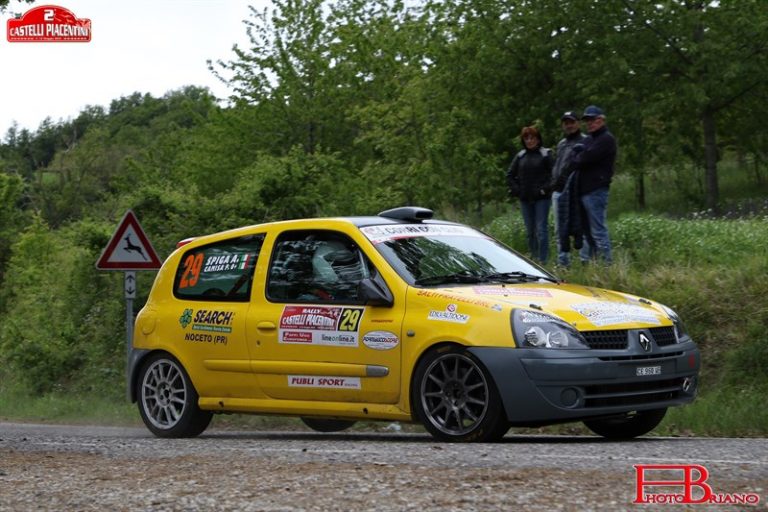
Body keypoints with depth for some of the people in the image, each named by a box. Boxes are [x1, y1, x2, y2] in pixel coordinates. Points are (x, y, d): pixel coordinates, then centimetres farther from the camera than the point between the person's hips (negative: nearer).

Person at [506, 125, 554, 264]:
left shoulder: (546, 154, -2)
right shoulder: (520, 157, 11)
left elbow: (554, 174, -7)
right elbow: (510, 175, 16)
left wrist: (545, 189, -14)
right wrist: (516, 190, 3)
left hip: (541, 199, -5)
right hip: (525, 199, 5)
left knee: (541, 229, -9)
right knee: (530, 231, 9)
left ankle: (543, 260, -9)